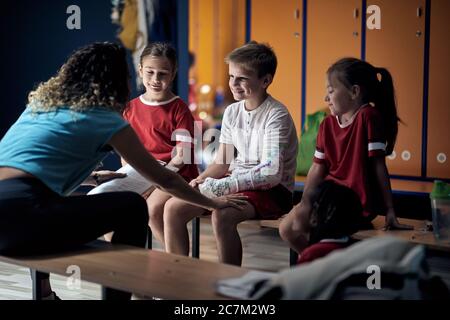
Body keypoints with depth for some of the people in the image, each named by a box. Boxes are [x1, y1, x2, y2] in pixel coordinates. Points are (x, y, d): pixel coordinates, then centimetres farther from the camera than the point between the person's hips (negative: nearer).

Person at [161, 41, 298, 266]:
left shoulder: (276, 115, -13)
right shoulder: (232, 112, 10)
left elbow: (272, 174, -22)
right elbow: (221, 163, 13)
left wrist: (224, 186, -23)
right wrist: (198, 182, -7)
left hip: (272, 190, -7)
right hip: (234, 183, 8)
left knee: (221, 215, -35)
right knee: (173, 207, -8)